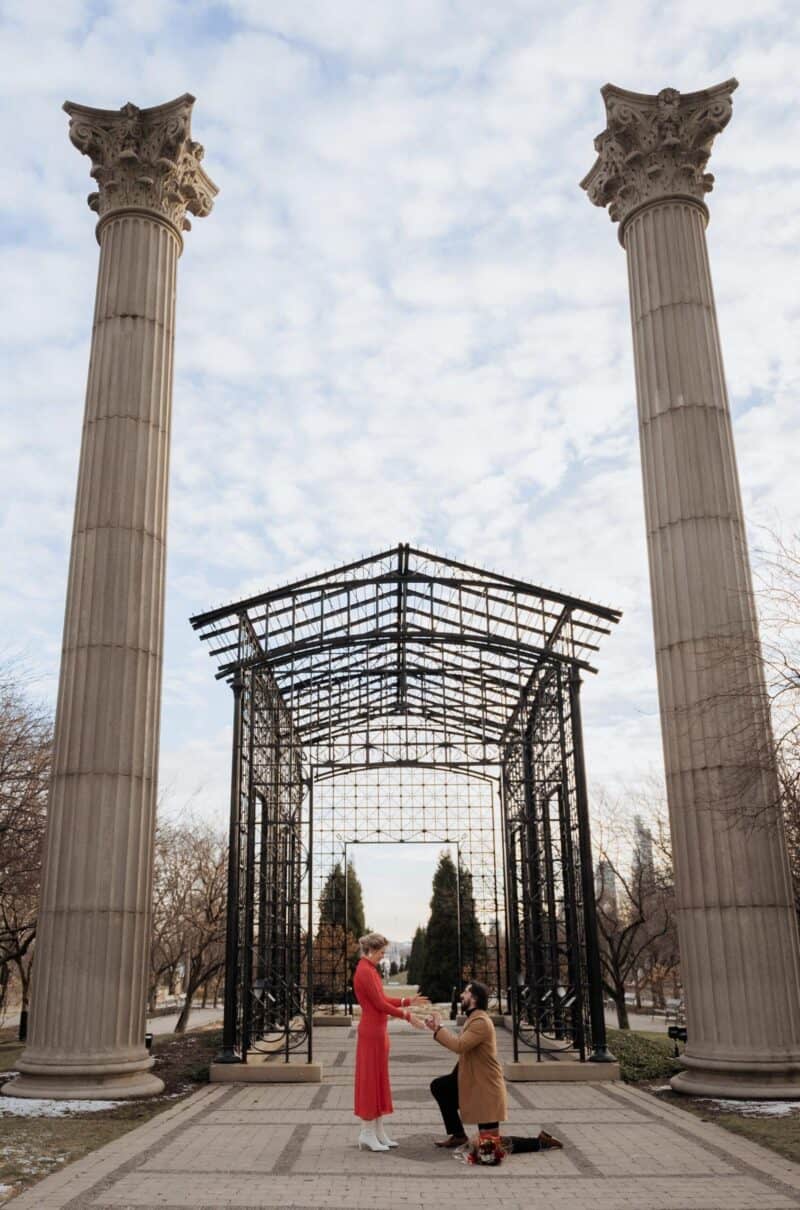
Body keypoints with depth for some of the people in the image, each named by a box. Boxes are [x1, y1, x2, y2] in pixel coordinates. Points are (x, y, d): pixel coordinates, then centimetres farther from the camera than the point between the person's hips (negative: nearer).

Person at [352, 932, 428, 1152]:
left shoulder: (370, 970, 13)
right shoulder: (364, 971, -18)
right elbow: (380, 1004, -19)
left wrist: (408, 1001, 11)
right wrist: (408, 1017, -12)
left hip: (379, 1031, 10)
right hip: (371, 1031, -10)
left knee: (379, 1080, 12)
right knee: (369, 1080, -2)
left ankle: (378, 1131, 18)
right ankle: (367, 1133, 6)